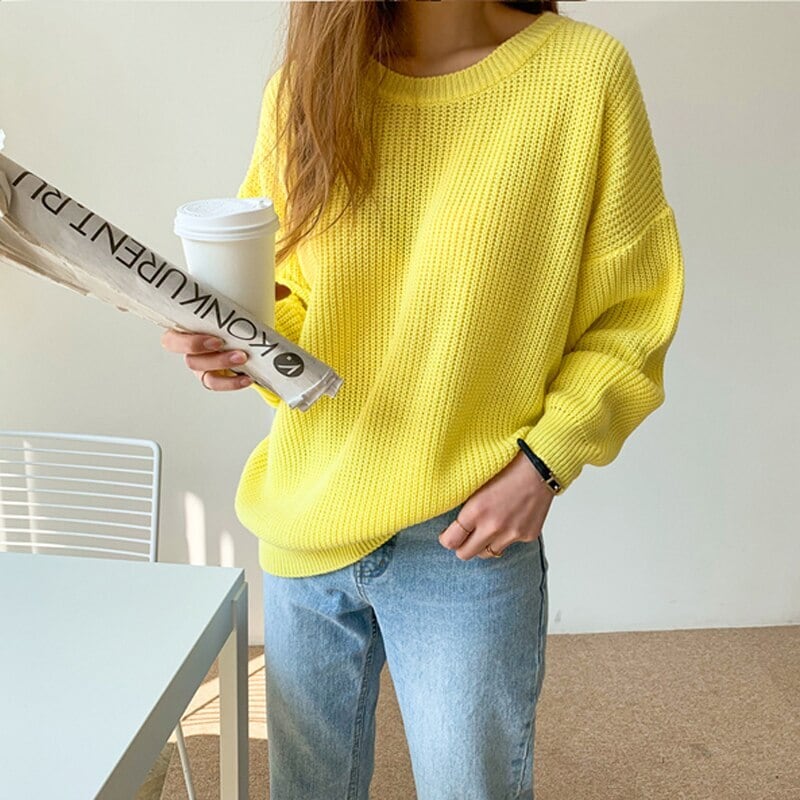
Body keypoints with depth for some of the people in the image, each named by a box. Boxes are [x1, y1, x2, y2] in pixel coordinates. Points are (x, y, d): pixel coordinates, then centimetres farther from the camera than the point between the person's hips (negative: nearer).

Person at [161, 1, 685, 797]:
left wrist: (544, 461, -14)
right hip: (307, 520, 4)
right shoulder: (303, 88, 0)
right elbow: (289, 295, 9)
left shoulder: (585, 71, -9)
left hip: (467, 542, -3)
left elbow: (630, 313, -4)